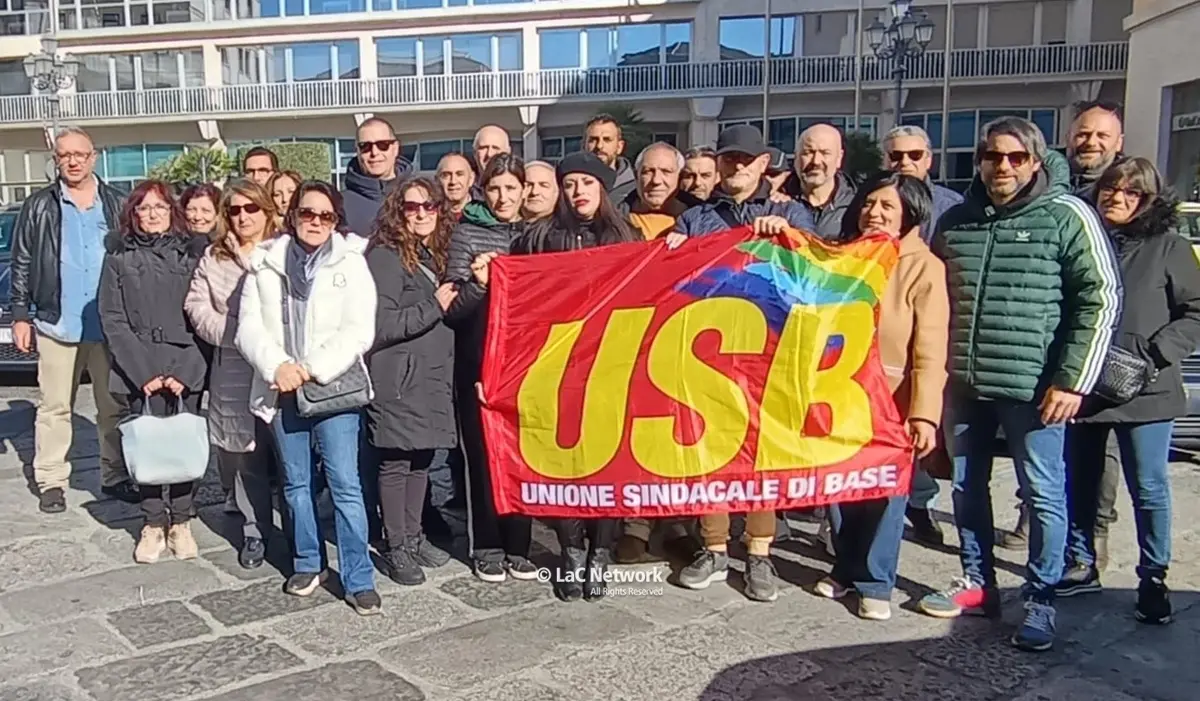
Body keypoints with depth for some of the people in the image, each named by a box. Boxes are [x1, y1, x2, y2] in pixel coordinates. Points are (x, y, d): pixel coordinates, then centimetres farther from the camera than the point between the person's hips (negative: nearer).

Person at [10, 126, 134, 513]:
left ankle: (116, 477, 18)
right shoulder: (39, 207, 4)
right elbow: (21, 264, 5)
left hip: (110, 324, 1)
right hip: (57, 324, -1)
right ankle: (51, 482, 13)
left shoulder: (116, 205, 7)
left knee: (115, 407, 7)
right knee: (54, 407, 5)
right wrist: (20, 315, 0)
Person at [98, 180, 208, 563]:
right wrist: (143, 372, -7)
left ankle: (180, 522, 14)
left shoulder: (192, 253, 5)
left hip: (186, 371, 0)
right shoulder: (119, 259, 7)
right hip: (139, 372, 1)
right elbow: (113, 320, 2)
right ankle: (153, 524, 14)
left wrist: (184, 371, -9)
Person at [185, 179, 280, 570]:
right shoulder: (213, 258, 14)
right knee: (244, 451, 6)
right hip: (233, 368, 3)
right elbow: (197, 305, 6)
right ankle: (254, 531, 20)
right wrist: (231, 332, -7)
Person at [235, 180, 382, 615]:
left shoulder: (350, 263, 0)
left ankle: (359, 579, 1)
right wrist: (277, 366, -13)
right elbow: (249, 327, 3)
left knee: (345, 483, -6)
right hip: (282, 391, 3)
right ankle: (308, 564, 29)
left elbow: (359, 331, -8)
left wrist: (313, 370, -14)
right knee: (296, 483, 13)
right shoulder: (264, 263, 8)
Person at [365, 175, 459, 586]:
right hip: (397, 381, -8)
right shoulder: (385, 257, -10)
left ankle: (413, 537, 26)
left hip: (431, 378, 8)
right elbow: (378, 326, -19)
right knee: (396, 463, 2)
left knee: (423, 459, 13)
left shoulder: (432, 256, 15)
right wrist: (433, 307, -16)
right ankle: (396, 548, 13)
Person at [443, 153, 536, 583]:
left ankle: (518, 544, 17)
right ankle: (486, 546, 15)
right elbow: (452, 308, -6)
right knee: (483, 454, 2)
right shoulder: (467, 233, 0)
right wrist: (477, 283, -23)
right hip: (480, 363, -2)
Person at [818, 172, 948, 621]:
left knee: (884, 492, 1)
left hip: (892, 399, -4)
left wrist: (925, 413, -21)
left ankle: (875, 583, 16)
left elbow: (931, 350, -11)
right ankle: (845, 569, 28)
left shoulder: (924, 268, -5)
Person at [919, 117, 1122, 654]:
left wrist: (1072, 381, -12)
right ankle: (977, 582, 30)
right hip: (962, 384, 5)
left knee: (1043, 494, 3)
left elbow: (1102, 299, -7)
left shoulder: (1067, 216, -4)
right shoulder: (956, 221, 10)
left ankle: (1040, 600, 18)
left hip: (1032, 387, -5)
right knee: (966, 486, 13)